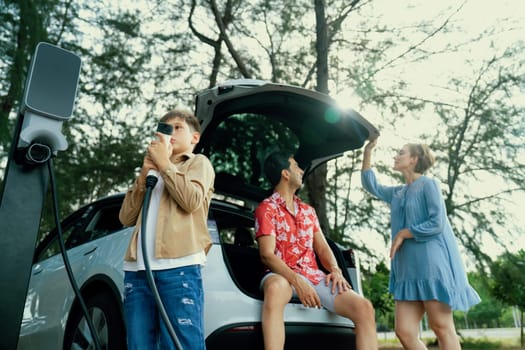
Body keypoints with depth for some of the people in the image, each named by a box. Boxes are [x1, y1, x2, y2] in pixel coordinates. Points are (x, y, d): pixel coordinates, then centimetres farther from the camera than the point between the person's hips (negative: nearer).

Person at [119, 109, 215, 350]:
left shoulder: (199, 163, 15)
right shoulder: (152, 168, 29)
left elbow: (192, 201, -7)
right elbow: (126, 218, 17)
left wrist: (164, 163, -1)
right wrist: (143, 178, 5)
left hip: (179, 267, -5)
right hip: (137, 270, 6)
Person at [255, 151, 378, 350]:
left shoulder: (308, 211, 21)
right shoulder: (267, 209, 0)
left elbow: (322, 248, 16)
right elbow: (267, 255, -11)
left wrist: (335, 270, -6)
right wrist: (296, 280, -25)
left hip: (315, 276, 6)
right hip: (284, 276, -5)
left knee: (364, 308, -15)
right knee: (275, 287, -43)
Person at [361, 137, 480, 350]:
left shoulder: (428, 185, -1)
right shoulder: (397, 193, 19)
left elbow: (437, 224, -11)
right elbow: (371, 186, 23)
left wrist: (403, 234, -5)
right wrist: (367, 152, 19)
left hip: (432, 264, -7)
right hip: (407, 268, 7)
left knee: (442, 328, -3)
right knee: (404, 332, -1)